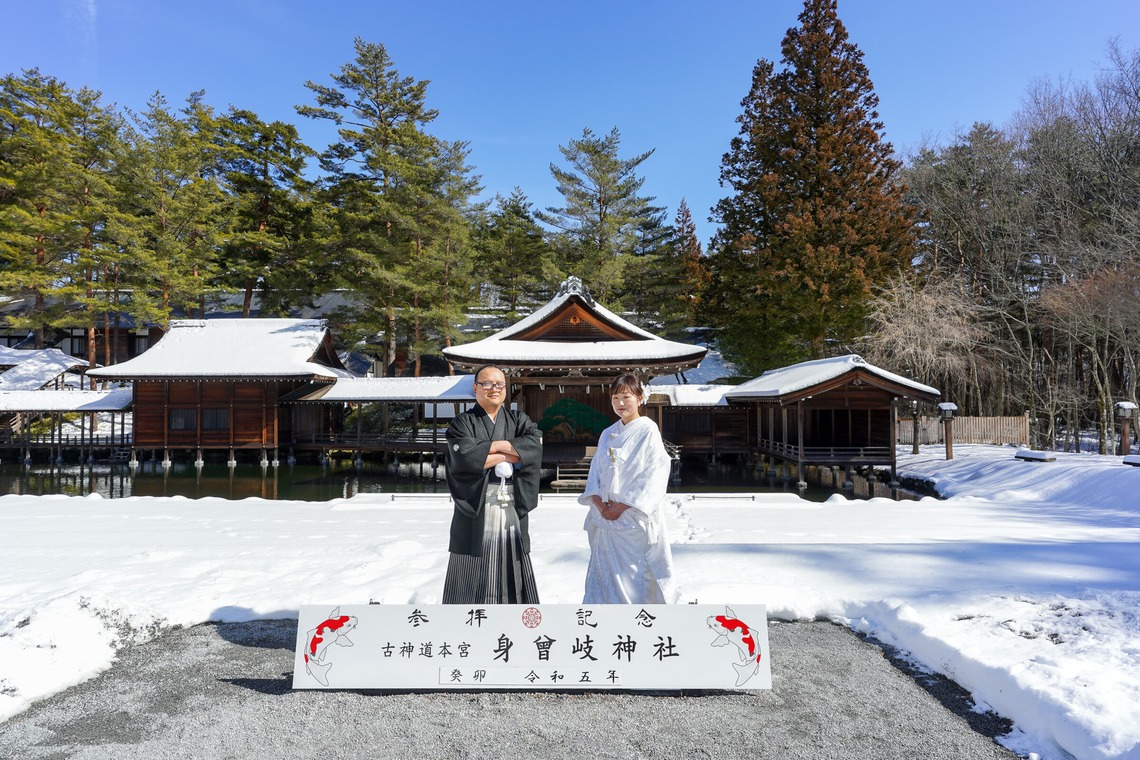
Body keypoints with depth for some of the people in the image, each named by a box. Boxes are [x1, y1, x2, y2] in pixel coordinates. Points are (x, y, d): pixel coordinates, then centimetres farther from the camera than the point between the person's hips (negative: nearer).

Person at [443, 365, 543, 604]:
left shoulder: (519, 420, 13)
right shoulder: (462, 423, 4)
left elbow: (535, 444, -7)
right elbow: (466, 457, -16)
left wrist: (491, 446, -13)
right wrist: (513, 454, -8)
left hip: (512, 512, 3)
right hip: (475, 512, -3)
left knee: (512, 575, 7)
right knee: (473, 579, 0)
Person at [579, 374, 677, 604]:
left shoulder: (648, 431, -6)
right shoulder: (608, 434, 13)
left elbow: (654, 475, -12)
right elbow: (596, 470, 11)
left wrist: (622, 506, -15)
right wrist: (598, 502, -8)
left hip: (634, 519, -6)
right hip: (606, 517, 6)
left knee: (635, 575, -3)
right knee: (604, 573, 8)